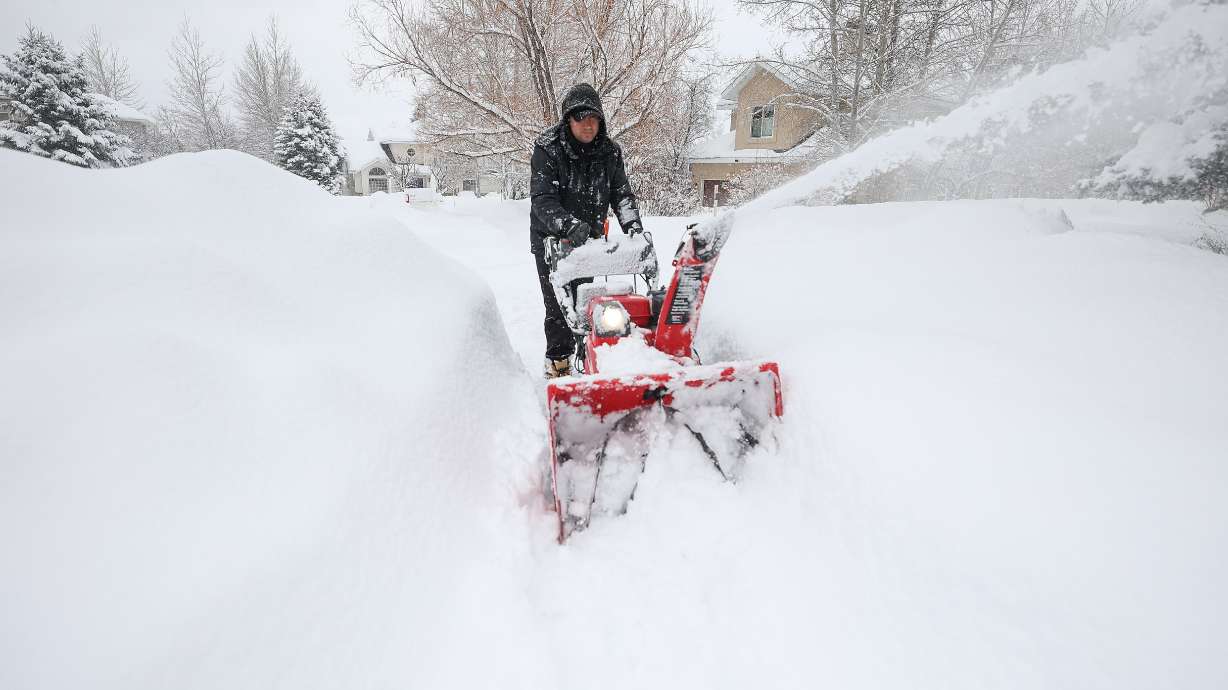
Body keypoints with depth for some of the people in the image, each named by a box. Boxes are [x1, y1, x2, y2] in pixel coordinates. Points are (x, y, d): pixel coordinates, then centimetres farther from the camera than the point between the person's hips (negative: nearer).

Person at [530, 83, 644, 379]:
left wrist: (634, 226, -18)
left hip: (590, 237, 4)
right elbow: (542, 200, -22)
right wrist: (570, 225, -39)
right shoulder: (547, 149, -14)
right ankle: (558, 361, 7)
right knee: (558, 302, -6)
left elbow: (622, 194, 1)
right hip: (551, 238, -4)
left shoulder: (610, 151, 0)